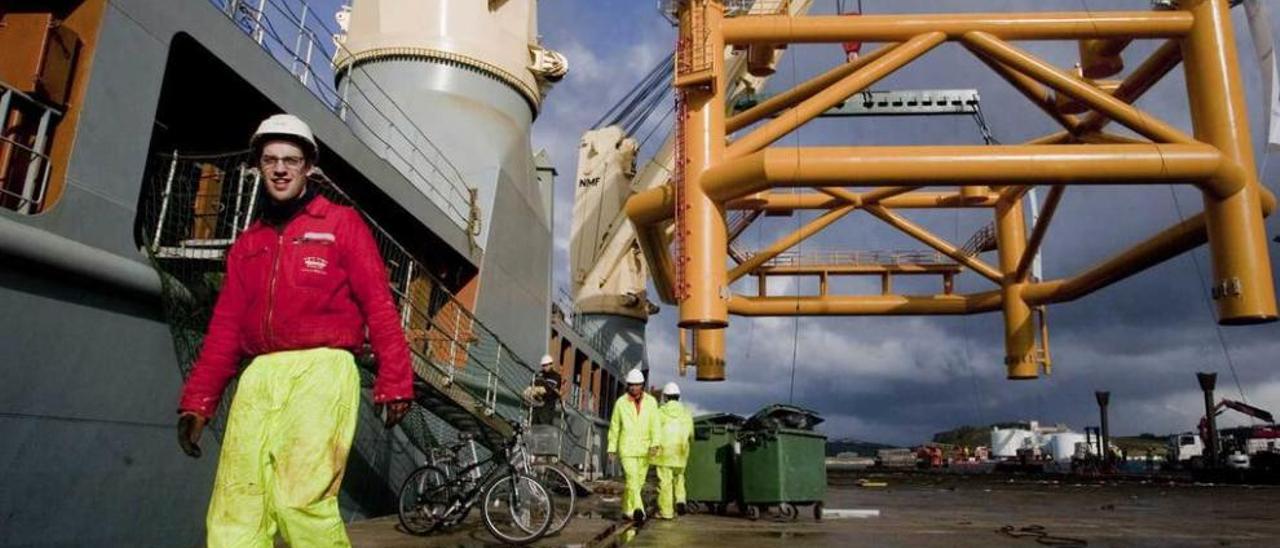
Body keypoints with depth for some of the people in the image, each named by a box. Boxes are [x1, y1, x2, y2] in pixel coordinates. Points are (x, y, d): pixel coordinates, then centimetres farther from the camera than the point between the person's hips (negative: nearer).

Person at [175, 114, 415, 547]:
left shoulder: (342, 224, 7)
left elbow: (379, 306, -1)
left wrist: (394, 382, -9)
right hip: (259, 377, 6)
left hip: (321, 370, -5)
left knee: (301, 500, -16)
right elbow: (225, 326, 19)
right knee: (235, 512, 0)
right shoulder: (248, 242, 22)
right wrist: (197, 401, 12)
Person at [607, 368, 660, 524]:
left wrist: (655, 444, -20)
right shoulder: (621, 402, -1)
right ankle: (638, 510, -28)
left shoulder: (651, 402, 1)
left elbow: (655, 425, -5)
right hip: (626, 448, -2)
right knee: (632, 479, -17)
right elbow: (614, 427, 5)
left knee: (639, 481, 11)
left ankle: (627, 509, 29)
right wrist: (612, 450, 4)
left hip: (644, 449, 3)